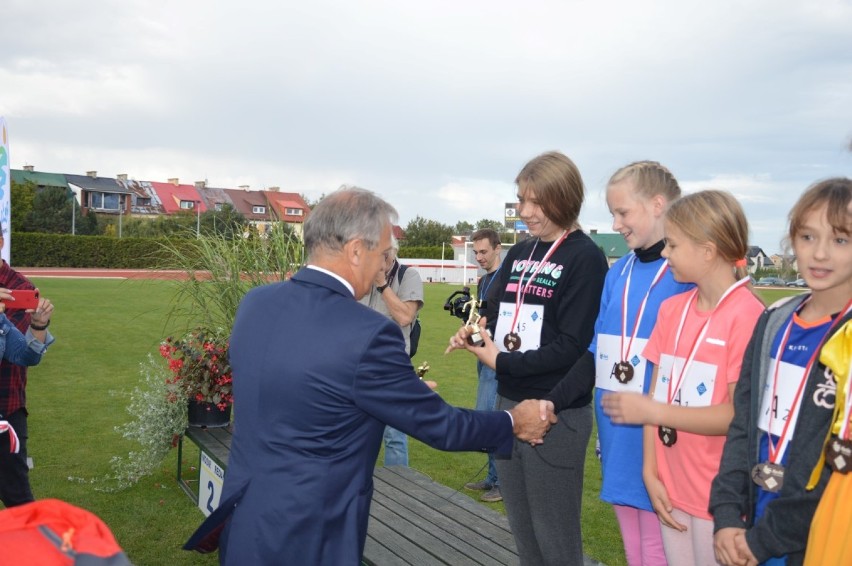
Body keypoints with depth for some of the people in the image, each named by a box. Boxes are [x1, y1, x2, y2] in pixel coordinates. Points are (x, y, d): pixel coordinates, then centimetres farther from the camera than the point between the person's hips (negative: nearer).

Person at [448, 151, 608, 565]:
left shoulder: (585, 258, -11)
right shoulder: (518, 254, 10)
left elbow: (571, 346, -17)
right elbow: (498, 314, 14)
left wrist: (502, 363, -16)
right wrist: (473, 332, -7)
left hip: (557, 414, -7)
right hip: (509, 404, 7)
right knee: (522, 530, 19)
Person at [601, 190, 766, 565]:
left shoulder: (747, 316, -17)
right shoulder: (671, 309, 3)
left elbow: (740, 414, -18)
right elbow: (657, 394, 4)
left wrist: (651, 411, -17)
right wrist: (650, 471, -1)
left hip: (719, 495, -5)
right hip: (670, 487, 6)